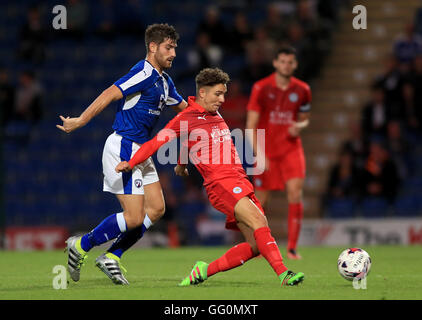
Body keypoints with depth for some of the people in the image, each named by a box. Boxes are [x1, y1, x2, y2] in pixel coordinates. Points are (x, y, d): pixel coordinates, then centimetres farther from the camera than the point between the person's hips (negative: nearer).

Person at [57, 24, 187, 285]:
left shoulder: (164, 81, 14)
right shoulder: (145, 73, -17)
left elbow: (184, 107, 30)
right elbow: (110, 94, -24)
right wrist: (80, 121, -28)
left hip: (140, 152, 10)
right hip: (123, 148, -10)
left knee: (156, 209, 6)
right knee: (134, 217, -11)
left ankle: (111, 256, 11)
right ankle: (81, 246, 5)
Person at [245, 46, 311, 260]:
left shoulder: (302, 90, 3)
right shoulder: (261, 88, -6)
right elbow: (251, 125, -7)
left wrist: (299, 126, -7)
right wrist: (259, 154, -17)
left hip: (291, 148, 1)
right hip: (266, 150, -1)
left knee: (295, 192, -18)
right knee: (261, 199, 2)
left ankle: (292, 248, -14)